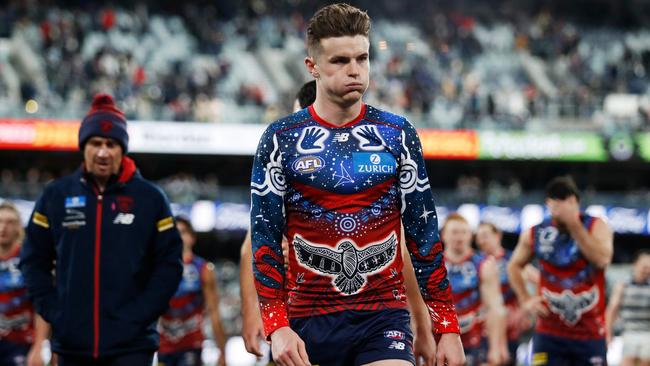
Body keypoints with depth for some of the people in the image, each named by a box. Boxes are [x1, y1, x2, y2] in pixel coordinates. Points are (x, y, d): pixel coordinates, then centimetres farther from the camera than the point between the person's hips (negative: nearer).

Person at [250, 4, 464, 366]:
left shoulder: (399, 135, 5)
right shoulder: (281, 139, 2)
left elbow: (424, 233, 6)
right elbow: (265, 236, 1)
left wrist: (448, 327, 1)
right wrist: (277, 326, -11)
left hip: (384, 317, 0)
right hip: (308, 320, 0)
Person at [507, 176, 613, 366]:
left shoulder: (596, 227, -6)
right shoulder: (535, 234, 1)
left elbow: (602, 259, -25)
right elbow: (514, 266, 17)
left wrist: (575, 226, -25)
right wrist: (525, 299, 4)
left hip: (590, 332, -1)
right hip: (550, 333, 1)